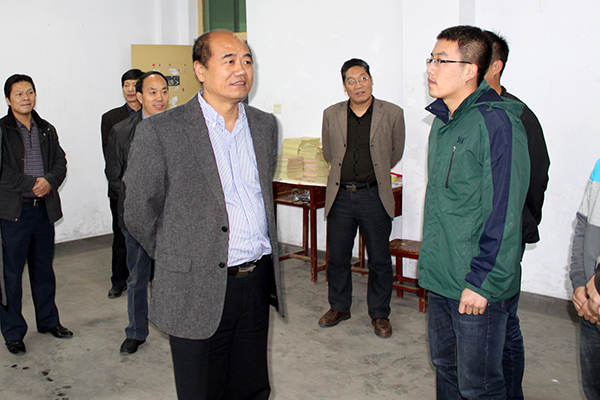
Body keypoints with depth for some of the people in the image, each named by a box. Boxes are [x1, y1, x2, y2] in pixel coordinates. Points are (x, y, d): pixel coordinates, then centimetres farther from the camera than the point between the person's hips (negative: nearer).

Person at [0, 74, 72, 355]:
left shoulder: (47, 130, 11)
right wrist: (32, 184, -15)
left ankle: (48, 321, 30)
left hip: (44, 208, 5)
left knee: (44, 269, 16)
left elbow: (61, 163, 7)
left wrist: (49, 182, -12)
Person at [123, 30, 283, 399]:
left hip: (258, 284, 5)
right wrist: (179, 259, 6)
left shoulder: (266, 125, 7)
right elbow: (140, 215, -3)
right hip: (198, 291, -4)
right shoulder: (160, 132, -11)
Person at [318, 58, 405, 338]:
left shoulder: (392, 114, -2)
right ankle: (339, 307, 31)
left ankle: (379, 314, 24)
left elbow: (395, 153, 12)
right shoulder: (331, 115, 4)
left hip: (375, 196, -2)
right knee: (337, 257, 11)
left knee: (380, 260, 6)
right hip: (340, 196, 2)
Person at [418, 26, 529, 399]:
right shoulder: (442, 122, 11)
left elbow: (504, 212, -19)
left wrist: (482, 282, -19)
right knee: (445, 367, 21)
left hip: (478, 286, -8)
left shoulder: (497, 123, -16)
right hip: (440, 278, 8)